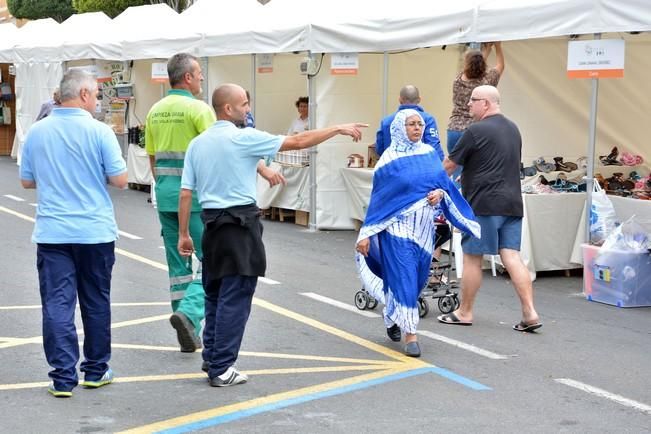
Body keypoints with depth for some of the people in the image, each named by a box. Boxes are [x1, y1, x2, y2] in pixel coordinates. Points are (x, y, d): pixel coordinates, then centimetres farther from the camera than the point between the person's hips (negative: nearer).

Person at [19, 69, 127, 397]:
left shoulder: (37, 131, 1)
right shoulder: (99, 131, -9)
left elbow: (26, 181, 9)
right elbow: (120, 180, -10)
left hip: (52, 232, 2)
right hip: (95, 231, -2)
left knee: (57, 304, 3)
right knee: (96, 303, 12)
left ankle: (63, 377, 0)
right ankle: (96, 371, 22)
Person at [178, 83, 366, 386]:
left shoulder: (197, 143, 7)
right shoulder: (243, 138, -11)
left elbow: (186, 194, 6)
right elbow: (297, 142, -10)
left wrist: (184, 234, 12)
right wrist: (339, 129, -2)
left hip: (212, 223, 7)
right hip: (240, 225, -7)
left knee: (215, 293, 17)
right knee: (235, 298, -2)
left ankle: (211, 357, 24)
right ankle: (221, 369, 0)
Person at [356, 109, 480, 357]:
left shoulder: (429, 154, 9)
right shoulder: (390, 159, -4)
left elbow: (444, 182, 15)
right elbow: (379, 197, -2)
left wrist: (440, 193, -10)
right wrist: (366, 234, -4)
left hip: (424, 228, 5)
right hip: (398, 227, -5)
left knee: (417, 279, 12)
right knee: (404, 279, -10)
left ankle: (393, 316, 36)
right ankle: (410, 335, -6)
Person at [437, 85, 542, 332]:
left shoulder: (476, 131, -10)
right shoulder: (513, 129, 16)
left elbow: (449, 166, -4)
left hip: (484, 204, -7)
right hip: (512, 203, 7)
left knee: (472, 258, 4)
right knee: (511, 257, 4)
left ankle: (464, 312, 13)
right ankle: (530, 313, -5)